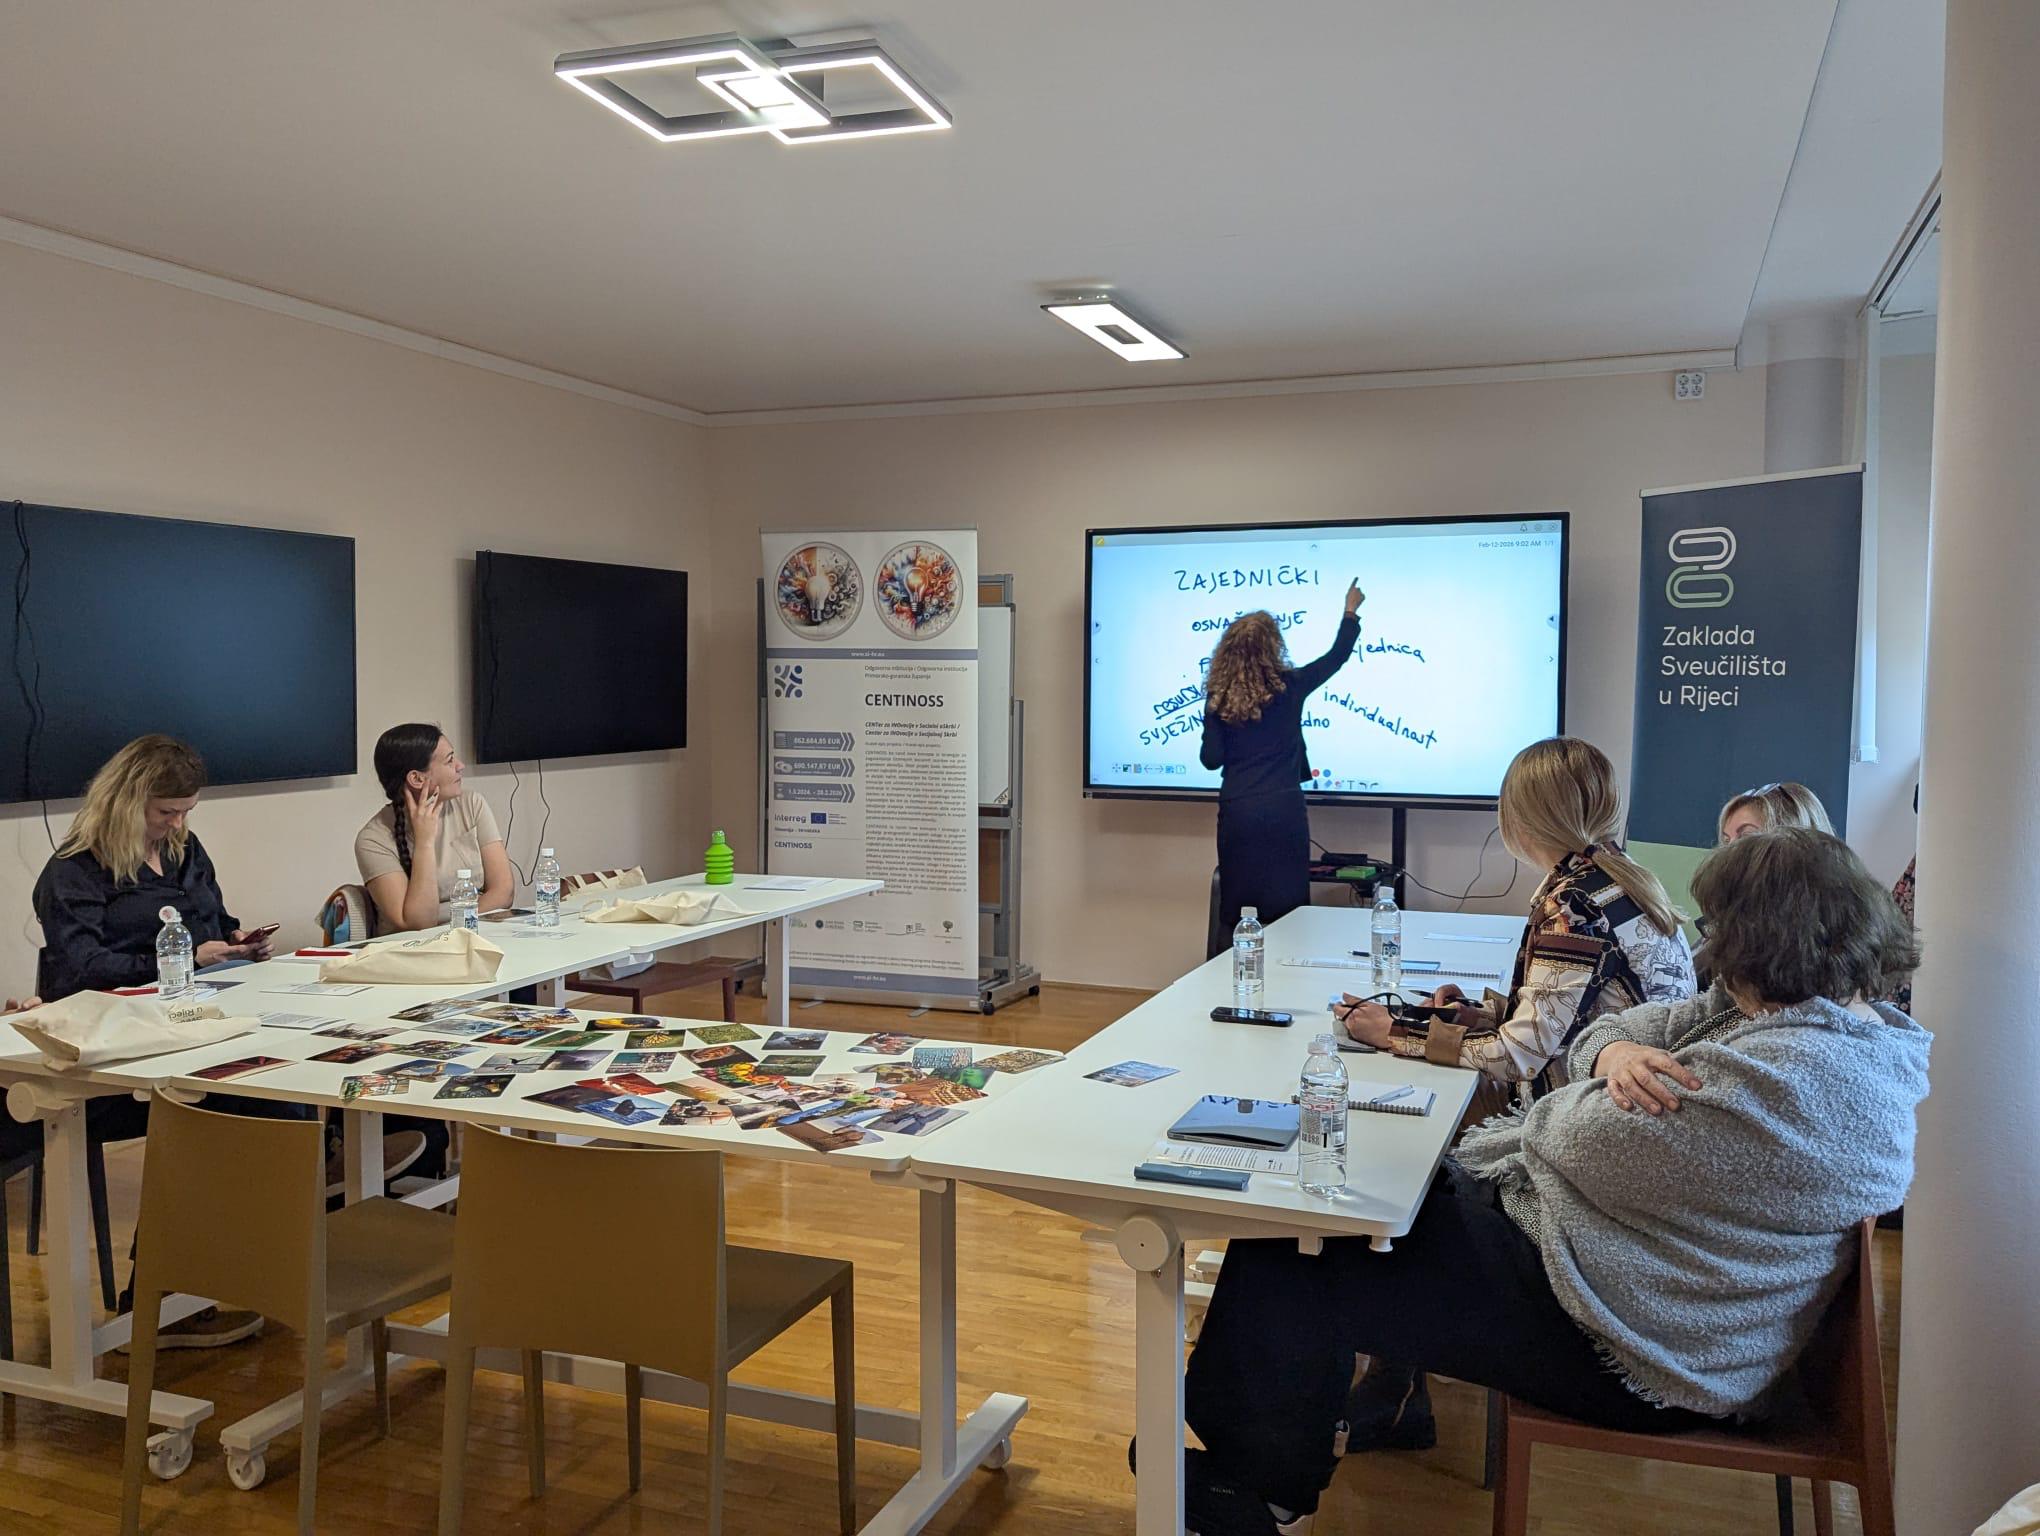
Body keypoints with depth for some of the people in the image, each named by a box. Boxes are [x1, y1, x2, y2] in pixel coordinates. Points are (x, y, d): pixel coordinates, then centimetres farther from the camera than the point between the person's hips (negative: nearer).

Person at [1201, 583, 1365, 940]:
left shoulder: (1218, 699, -1)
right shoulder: (1289, 687, -2)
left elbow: (1211, 759, -1)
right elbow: (1337, 656, 12)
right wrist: (1351, 611, 27)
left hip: (1237, 812, 1)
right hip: (1283, 809, -1)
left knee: (1238, 905, 9)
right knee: (1285, 906, 7)